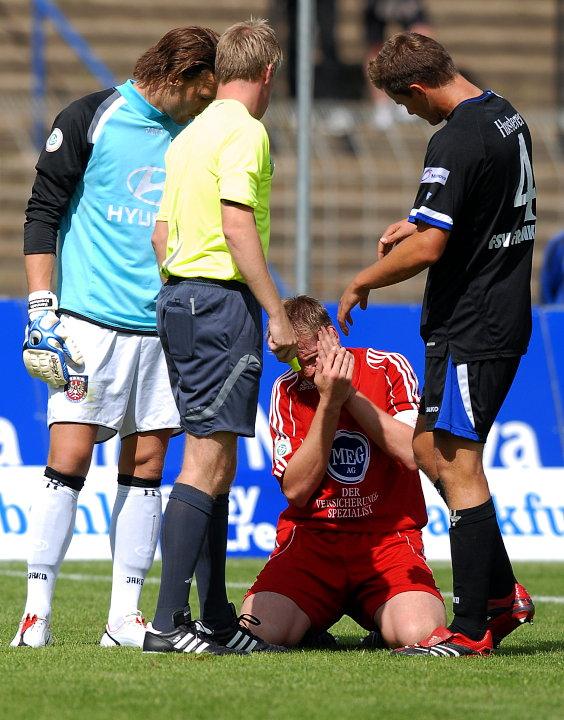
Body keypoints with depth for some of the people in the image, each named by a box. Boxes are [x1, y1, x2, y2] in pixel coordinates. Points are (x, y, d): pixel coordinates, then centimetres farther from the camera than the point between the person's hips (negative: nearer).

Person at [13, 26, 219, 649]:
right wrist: (41, 306, -9)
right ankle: (37, 613, -6)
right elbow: (42, 212, -3)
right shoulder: (90, 120, -3)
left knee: (145, 467, 3)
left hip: (163, 328, 5)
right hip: (90, 319, -5)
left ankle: (124, 618, 7)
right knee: (68, 459, -9)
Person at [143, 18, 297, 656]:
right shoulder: (244, 131, -10)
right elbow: (237, 225, -18)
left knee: (213, 461, 12)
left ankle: (217, 622, 14)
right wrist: (276, 312, -17)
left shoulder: (188, 136, 17)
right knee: (208, 461, -11)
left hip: (178, 295, 10)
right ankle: (168, 622, -16)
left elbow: (161, 233, 19)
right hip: (222, 299, -10)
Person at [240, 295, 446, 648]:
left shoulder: (388, 368, 2)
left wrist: (349, 393, -11)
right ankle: (317, 619, 10)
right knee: (257, 631, -25)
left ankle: (376, 613, 7)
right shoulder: (286, 391, 6)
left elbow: (412, 454, -11)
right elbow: (296, 490, -5)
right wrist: (329, 402, -11)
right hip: (311, 538, 1)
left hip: (390, 538, -1)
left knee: (417, 634, -30)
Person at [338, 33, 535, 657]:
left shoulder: (456, 142, -21)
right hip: (503, 317, 10)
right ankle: (502, 593, 19)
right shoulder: (505, 116, 10)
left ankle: (470, 629, -3)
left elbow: (426, 248, -23)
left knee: (458, 466, -6)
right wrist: (419, 223, 18)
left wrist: (361, 283, -8)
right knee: (428, 446, 17)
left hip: (470, 329, -10)